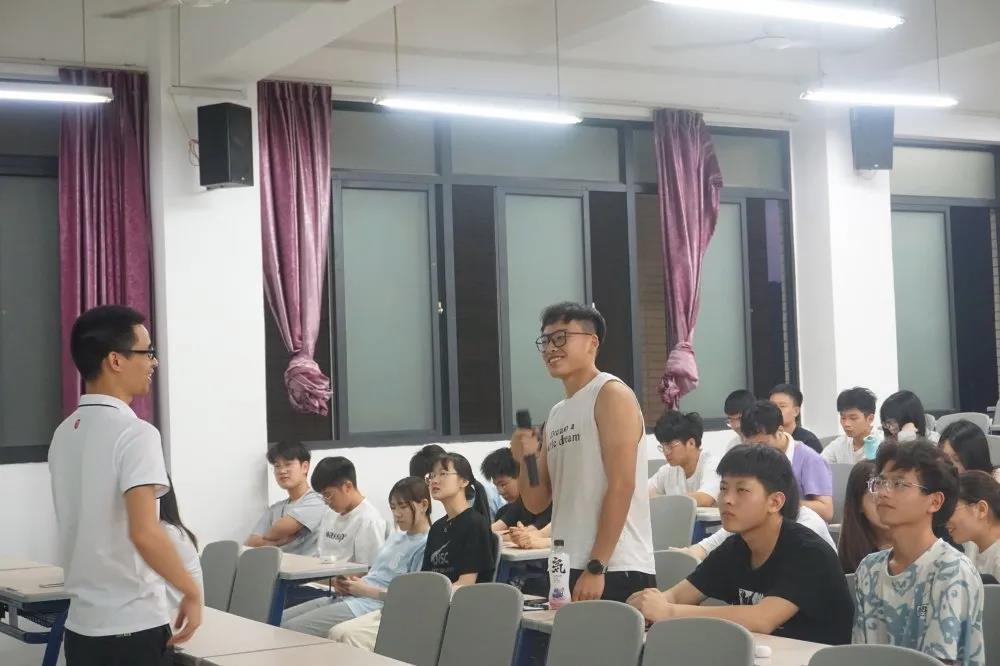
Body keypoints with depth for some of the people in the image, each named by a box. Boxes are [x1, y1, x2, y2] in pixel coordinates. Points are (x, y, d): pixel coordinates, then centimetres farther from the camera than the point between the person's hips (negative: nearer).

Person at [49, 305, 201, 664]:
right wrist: (192, 591, -14)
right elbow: (144, 532, -26)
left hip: (82, 624, 8)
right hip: (134, 626, -8)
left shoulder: (64, 433, 9)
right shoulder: (134, 433, -16)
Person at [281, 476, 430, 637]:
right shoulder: (396, 536, 23)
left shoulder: (425, 545, -7)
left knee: (289, 630, -20)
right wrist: (346, 583, 3)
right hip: (348, 598, 10)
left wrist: (367, 590, -13)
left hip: (373, 606, -10)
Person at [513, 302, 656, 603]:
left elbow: (621, 486, -14)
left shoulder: (612, 394, -5)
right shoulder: (556, 415, 17)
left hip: (616, 571, -7)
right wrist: (526, 460, -3)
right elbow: (536, 503, 18)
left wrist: (596, 567, -18)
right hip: (567, 570, 7)